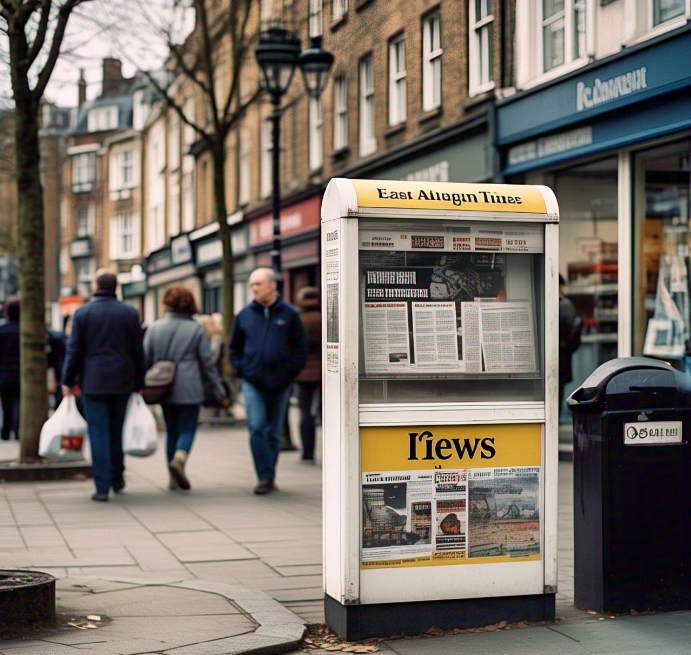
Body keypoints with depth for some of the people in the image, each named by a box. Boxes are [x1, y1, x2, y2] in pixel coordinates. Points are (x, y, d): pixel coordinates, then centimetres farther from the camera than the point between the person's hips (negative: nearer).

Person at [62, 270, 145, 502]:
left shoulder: (83, 312, -3)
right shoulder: (130, 313, 2)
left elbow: (74, 350, -3)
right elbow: (138, 352, 4)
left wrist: (68, 381, 3)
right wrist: (139, 383, 11)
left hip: (92, 381, -2)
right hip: (122, 381, 2)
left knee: (98, 433, -1)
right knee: (117, 432, 15)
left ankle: (102, 487, -4)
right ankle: (117, 479, 24)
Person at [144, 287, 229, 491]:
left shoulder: (154, 327, 3)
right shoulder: (196, 329, -3)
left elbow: (145, 359, 3)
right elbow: (208, 363, -1)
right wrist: (219, 391, 5)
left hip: (164, 389, 3)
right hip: (189, 389, -3)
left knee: (171, 430, 12)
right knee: (187, 428, 3)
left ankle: (174, 478, 13)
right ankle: (179, 458, -26)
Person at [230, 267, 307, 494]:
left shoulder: (289, 314, -1)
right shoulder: (245, 315, 4)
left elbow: (300, 348, 2)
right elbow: (235, 347, 14)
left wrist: (290, 372, -7)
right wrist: (241, 370, 1)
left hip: (280, 383, 0)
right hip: (252, 383, 1)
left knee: (274, 432, 8)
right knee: (256, 428, -11)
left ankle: (269, 477, 19)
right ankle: (265, 477, -9)